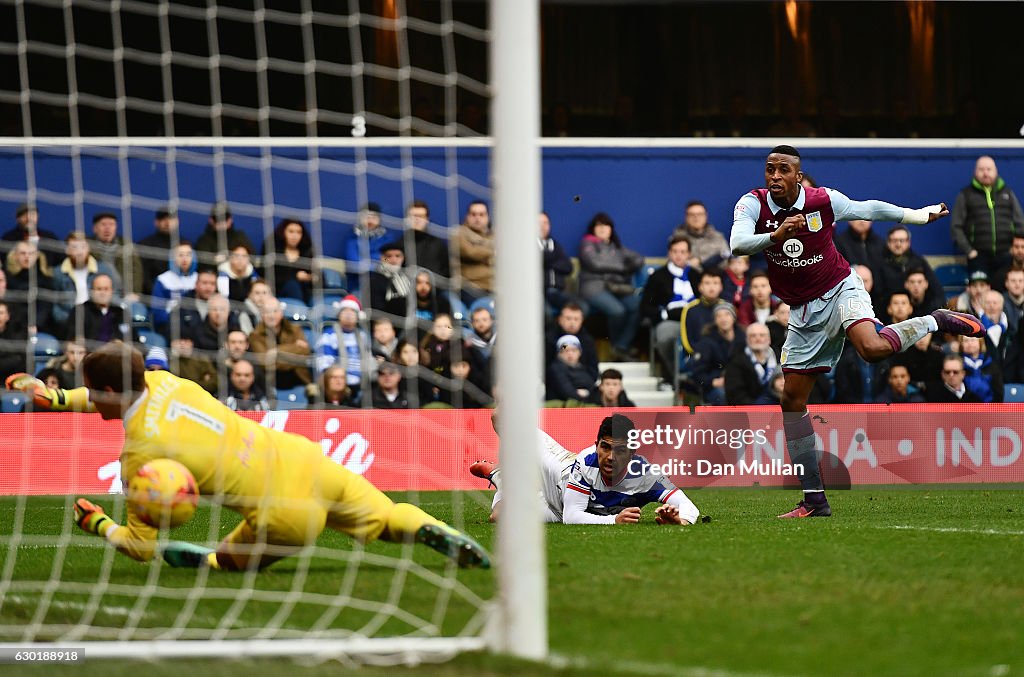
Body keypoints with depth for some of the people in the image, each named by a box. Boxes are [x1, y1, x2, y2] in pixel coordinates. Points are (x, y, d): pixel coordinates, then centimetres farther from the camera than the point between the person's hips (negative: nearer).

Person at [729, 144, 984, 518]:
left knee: (871, 347, -36)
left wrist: (919, 215, 16)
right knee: (792, 400, 1)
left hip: (840, 291, -3)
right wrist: (774, 236, -48)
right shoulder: (753, 204, -11)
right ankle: (814, 499, 8)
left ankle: (935, 321, -8)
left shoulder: (823, 201, -13)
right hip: (804, 313, 4)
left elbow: (870, 209, 6)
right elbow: (738, 243, -30)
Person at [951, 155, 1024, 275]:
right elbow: (956, 226, 5)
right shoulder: (966, 195, 9)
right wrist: (968, 250, -6)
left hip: (1005, 255, 2)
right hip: (979, 256, -2)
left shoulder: (1007, 193, 15)